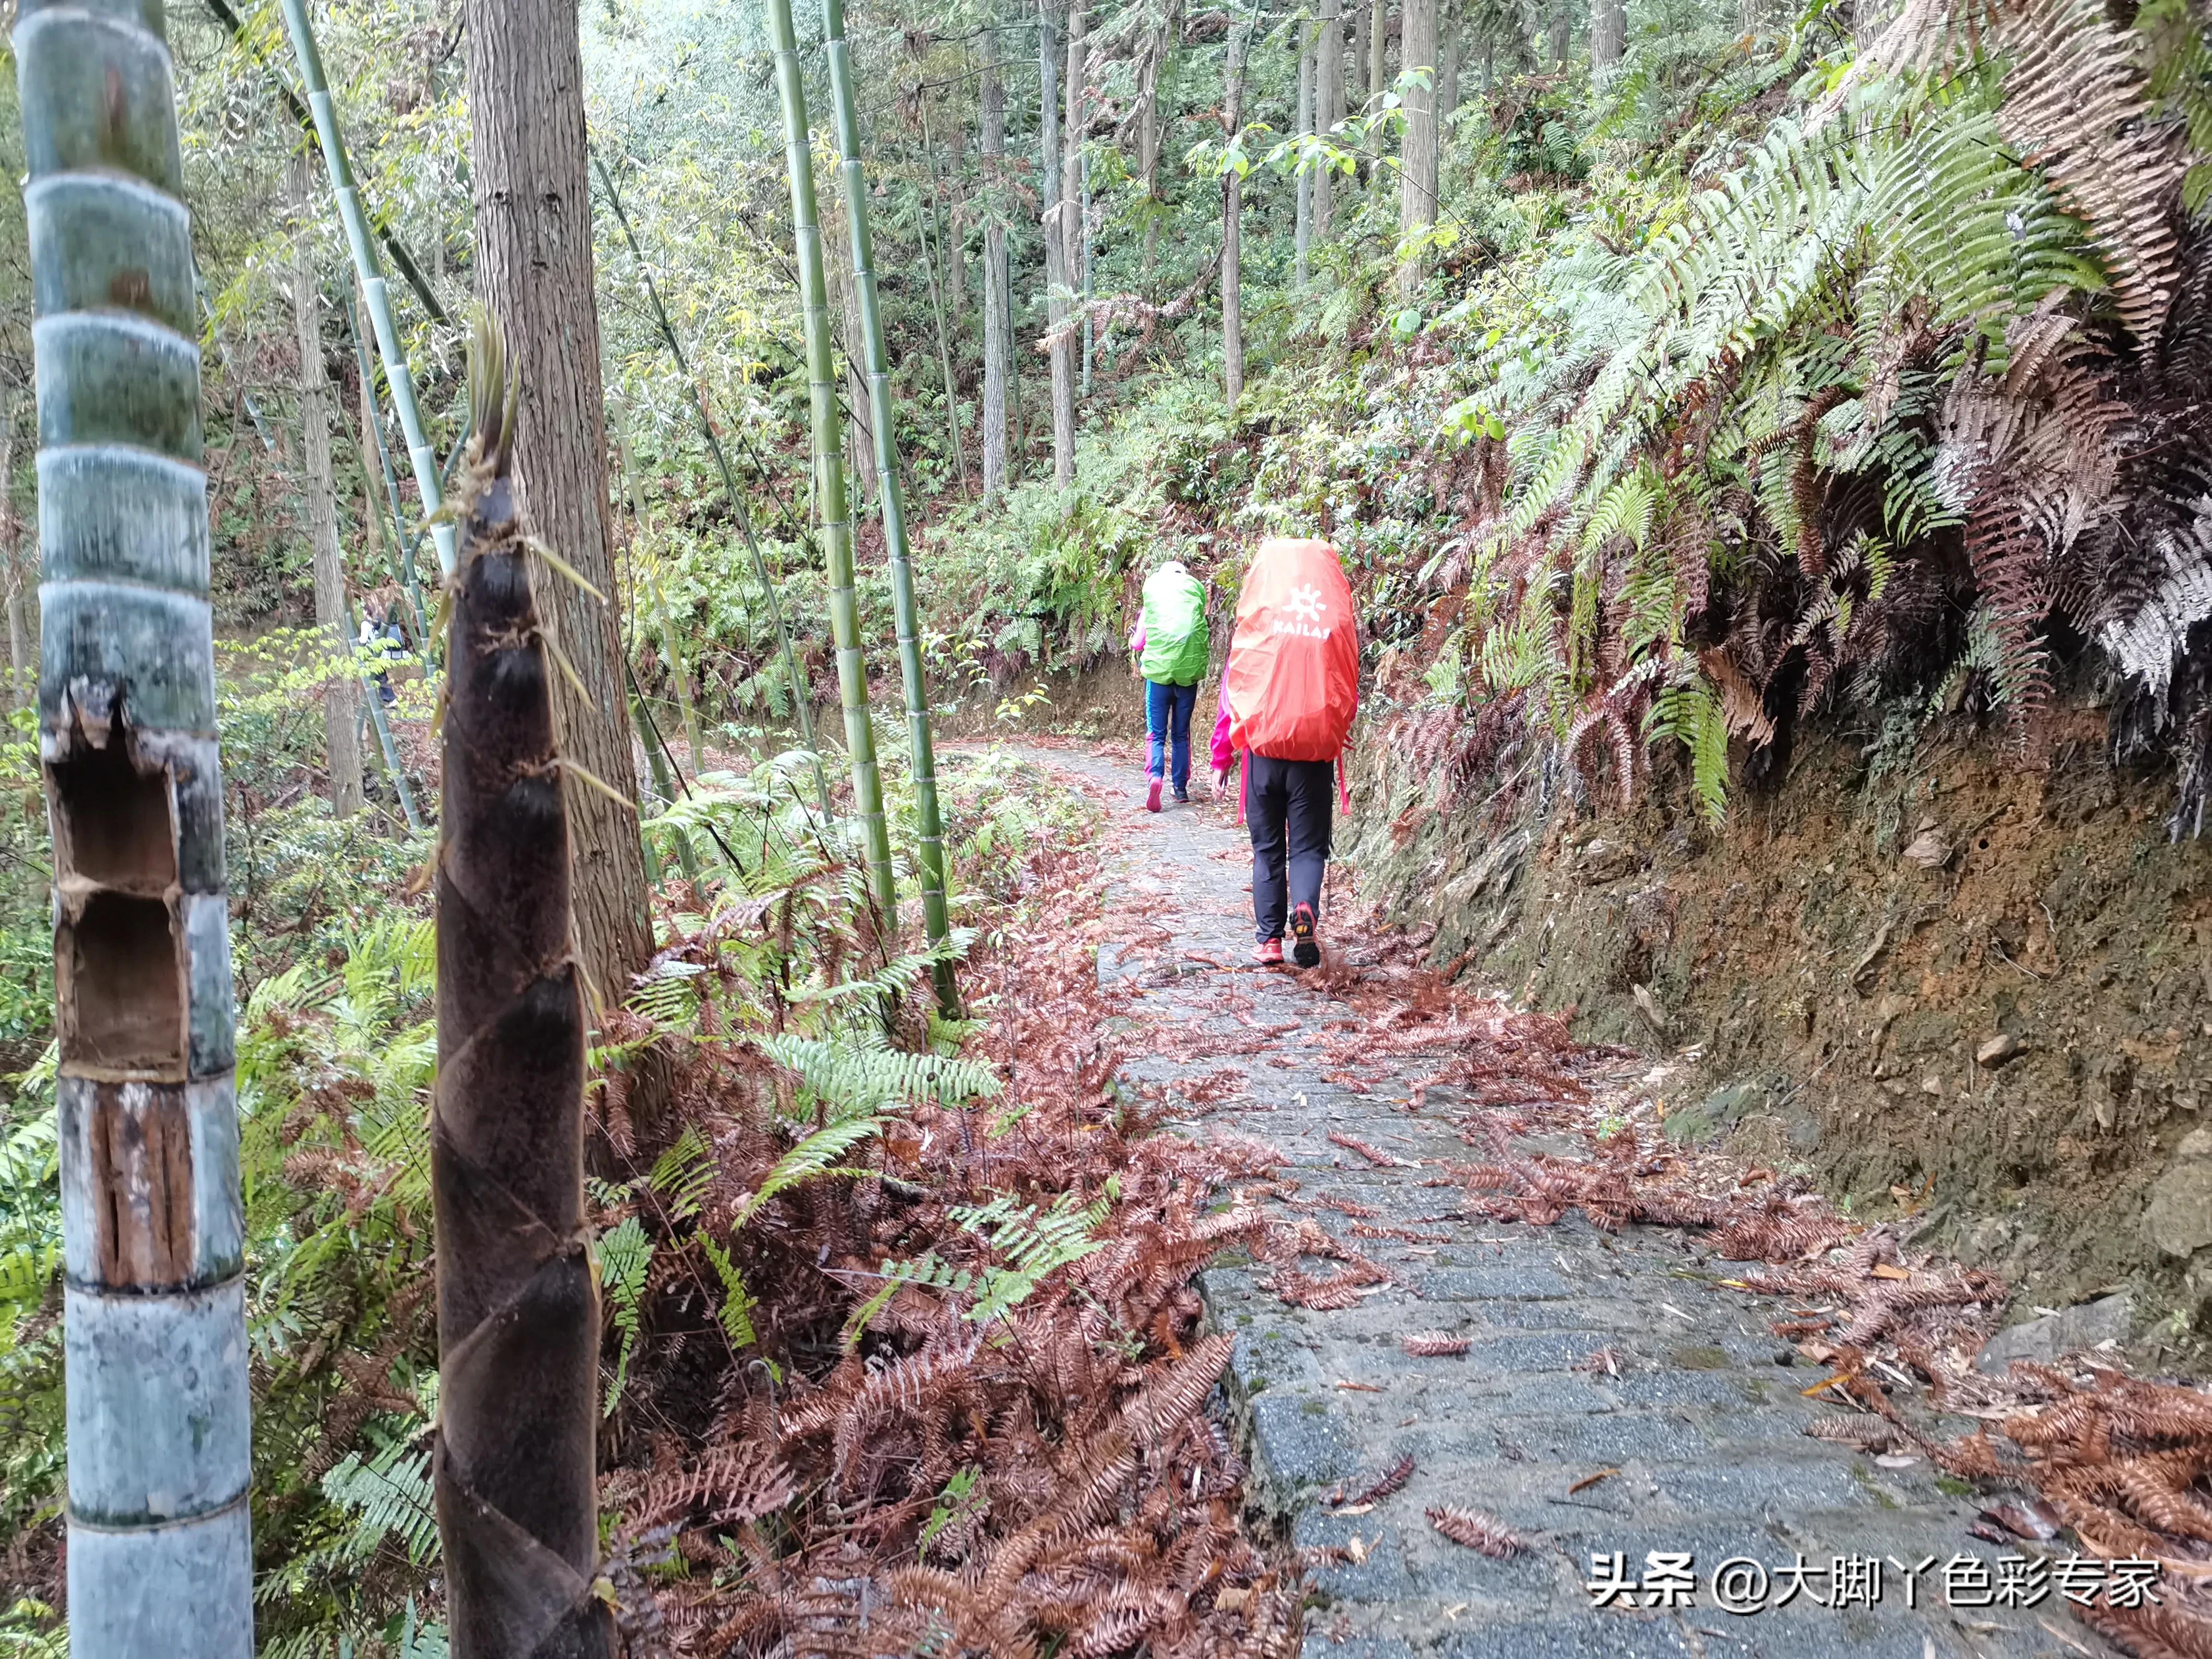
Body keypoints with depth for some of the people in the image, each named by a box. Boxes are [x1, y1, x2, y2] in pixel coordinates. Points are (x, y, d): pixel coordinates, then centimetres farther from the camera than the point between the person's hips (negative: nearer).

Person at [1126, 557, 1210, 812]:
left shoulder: (1149, 608, 3)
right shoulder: (1197, 589, 5)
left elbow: (1137, 643, 7)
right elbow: (1203, 635, 12)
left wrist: (1134, 643, 29)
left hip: (1159, 670, -1)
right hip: (1189, 672, 1)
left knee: (1156, 734, 2)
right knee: (1181, 734, 14)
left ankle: (1156, 776, -23)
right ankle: (1181, 788, 16)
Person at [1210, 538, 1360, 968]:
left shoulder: (1257, 621, -1)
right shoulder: (1338, 624, 1)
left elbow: (1233, 693, 2)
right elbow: (1350, 697, 6)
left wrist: (1222, 759, 8)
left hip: (1265, 750, 0)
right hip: (1316, 755, 0)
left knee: (1268, 848, 12)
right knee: (1308, 846, 8)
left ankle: (1270, 938, 10)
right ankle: (1305, 909, -19)